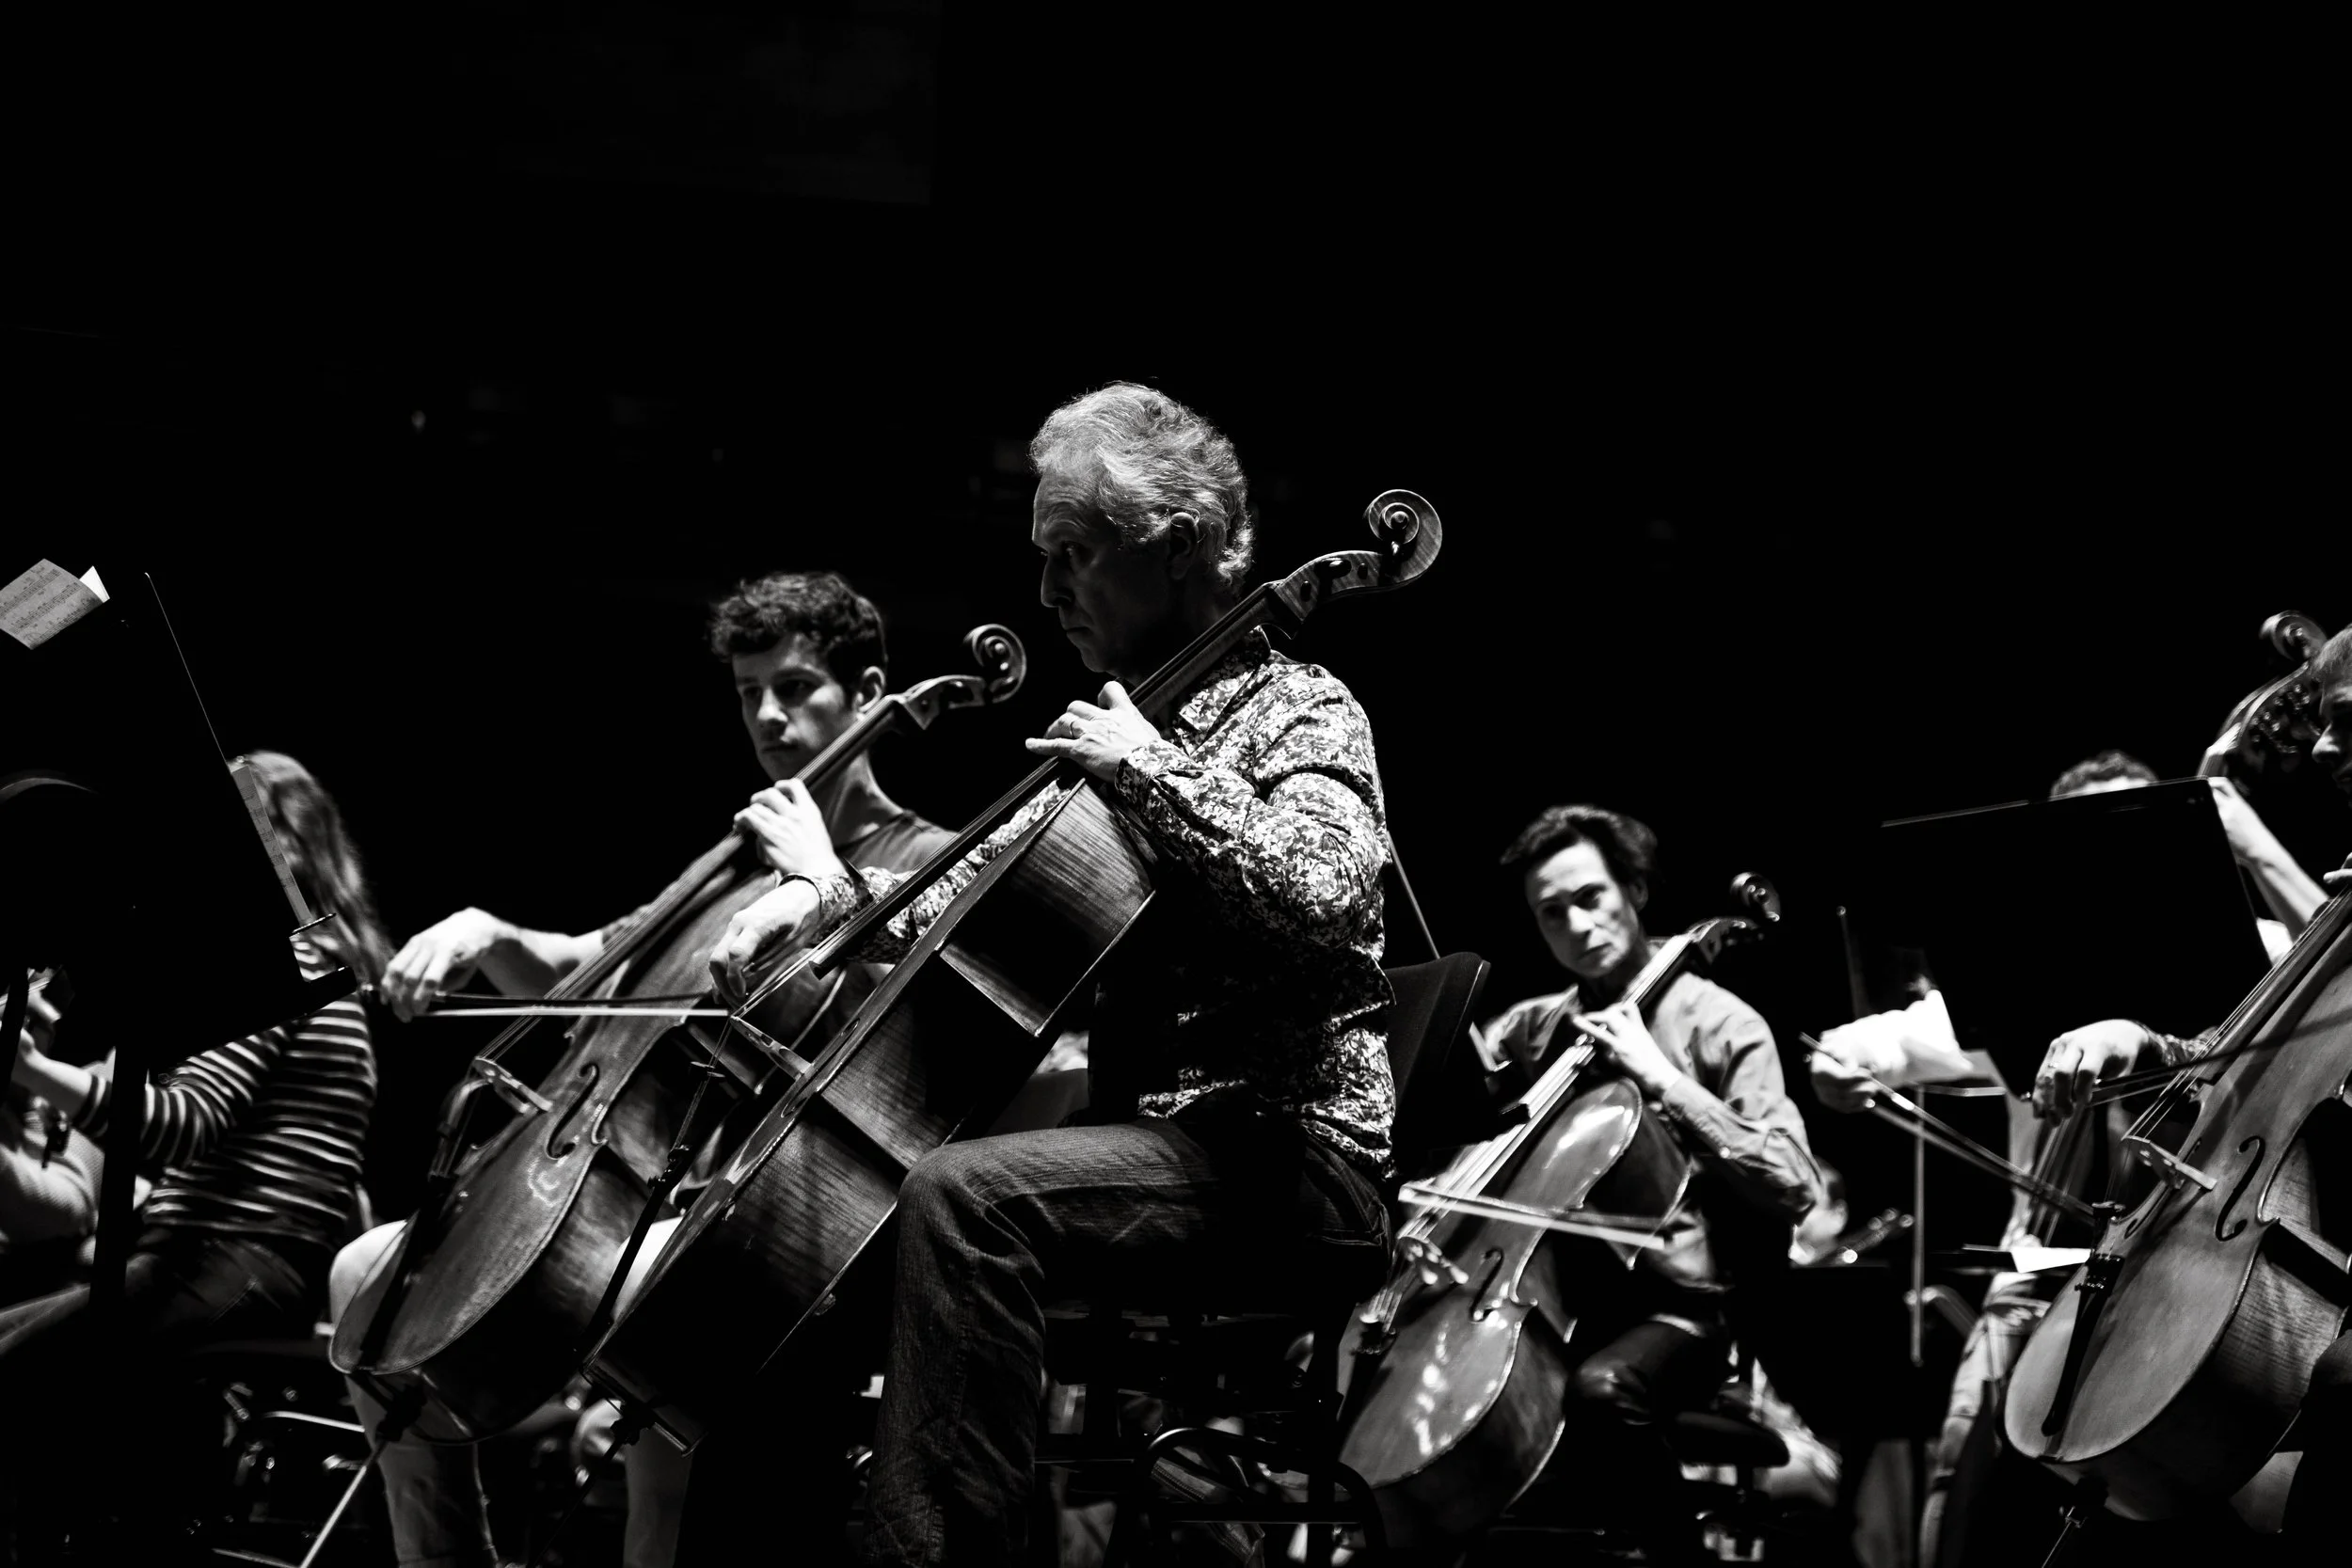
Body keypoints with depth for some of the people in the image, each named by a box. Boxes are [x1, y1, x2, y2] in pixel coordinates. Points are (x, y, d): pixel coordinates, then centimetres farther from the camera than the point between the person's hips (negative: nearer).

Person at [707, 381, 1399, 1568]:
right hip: (1161, 1136, 9)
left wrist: (1153, 769, -21)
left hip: (1291, 1156, -9)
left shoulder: (1297, 712, -5)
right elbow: (974, 896, 23)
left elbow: (1321, 894, -26)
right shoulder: (1136, 723, 18)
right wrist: (829, 895, 6)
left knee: (961, 1196, -31)